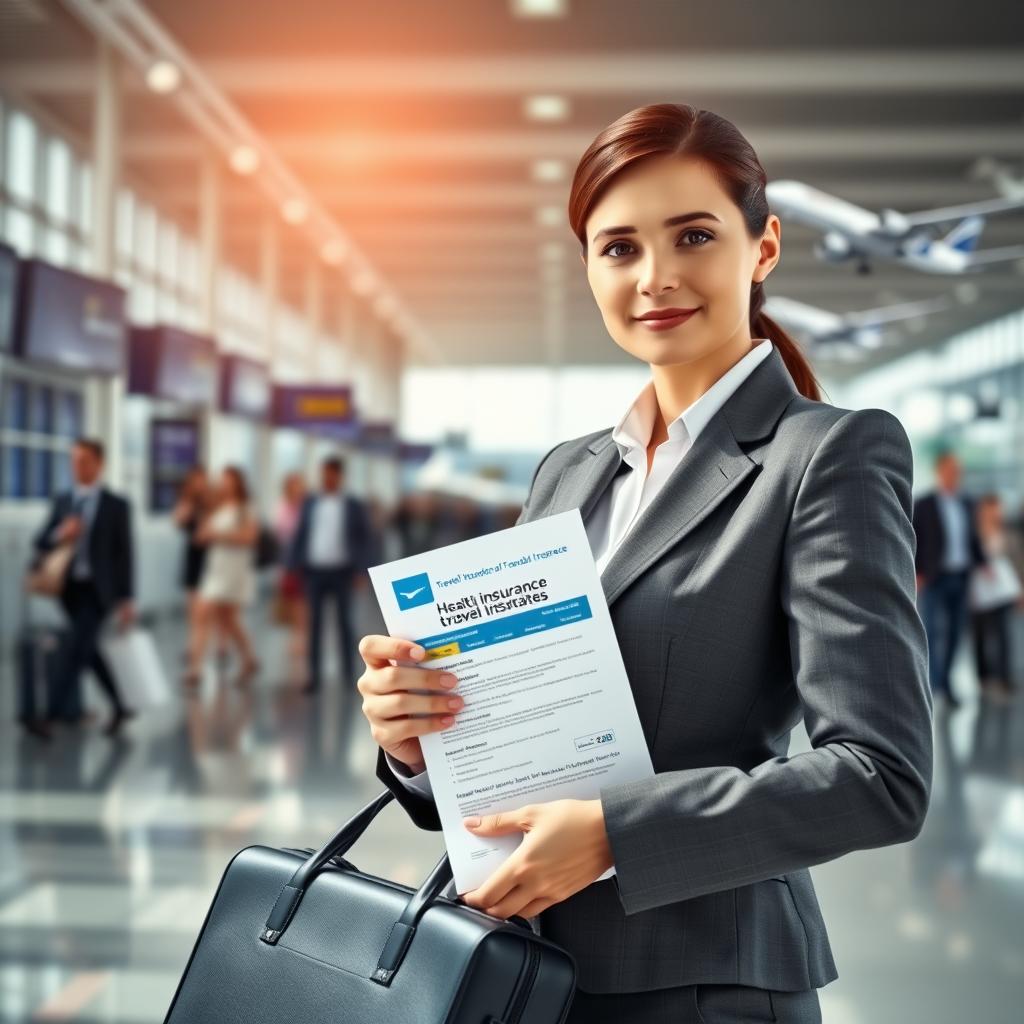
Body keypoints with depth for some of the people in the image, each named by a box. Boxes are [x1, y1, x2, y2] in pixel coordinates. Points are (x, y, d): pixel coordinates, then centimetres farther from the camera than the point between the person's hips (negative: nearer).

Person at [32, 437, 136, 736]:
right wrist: (58, 536, -14)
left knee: (77, 650, -13)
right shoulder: (62, 501, 9)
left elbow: (124, 553, -3)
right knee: (89, 650, 12)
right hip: (70, 587, 5)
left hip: (98, 589, -5)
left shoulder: (116, 505, -2)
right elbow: (40, 544, 10)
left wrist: (127, 599, -6)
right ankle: (118, 708, 26)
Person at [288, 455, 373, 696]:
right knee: (314, 624, 3)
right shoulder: (310, 503, 7)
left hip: (341, 572, -2)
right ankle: (314, 676, 7)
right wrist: (294, 567, 1)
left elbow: (365, 539, 0)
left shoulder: (354, 506, 1)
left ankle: (347, 676, 11)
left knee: (344, 623, 4)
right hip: (314, 571, 2)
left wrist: (362, 570, -8)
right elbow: (300, 535, 8)